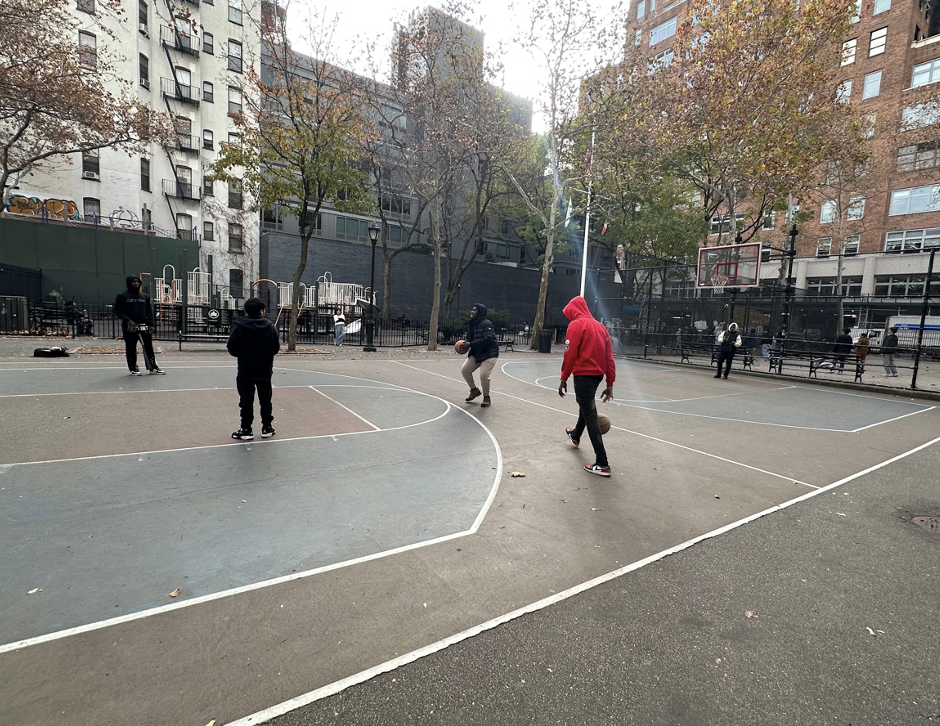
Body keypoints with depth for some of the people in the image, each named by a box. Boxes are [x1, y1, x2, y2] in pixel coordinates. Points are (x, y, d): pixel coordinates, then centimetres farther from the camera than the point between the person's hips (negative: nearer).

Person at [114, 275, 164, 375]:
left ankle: (153, 367, 6)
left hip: (144, 326, 3)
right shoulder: (122, 296, 2)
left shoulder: (145, 296, 13)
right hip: (129, 326, -3)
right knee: (131, 348, 3)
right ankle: (134, 369, 11)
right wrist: (128, 320, -15)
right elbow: (117, 311, -1)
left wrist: (150, 324, 4)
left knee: (149, 347, 1)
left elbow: (149, 311, 14)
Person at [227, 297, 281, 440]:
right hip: (265, 371, 2)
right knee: (265, 400, 13)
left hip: (245, 371, -2)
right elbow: (276, 348, 0)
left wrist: (243, 354, 11)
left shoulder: (239, 326, -10)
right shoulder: (270, 327, -4)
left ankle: (246, 430, 12)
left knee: (246, 401, 7)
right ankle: (267, 428, 20)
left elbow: (232, 349, -9)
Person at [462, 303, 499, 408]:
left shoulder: (486, 324, -21)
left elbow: (488, 339, -32)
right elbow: (469, 337, 18)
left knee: (484, 375, -17)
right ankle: (474, 390, 24)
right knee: (465, 370, 3)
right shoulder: (471, 324, 5)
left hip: (489, 354, -8)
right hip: (476, 353, 8)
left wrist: (471, 344, -30)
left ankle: (486, 397, 8)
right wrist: (465, 342, -8)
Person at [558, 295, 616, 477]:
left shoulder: (576, 325, -9)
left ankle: (602, 464, -8)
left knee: (590, 416, -7)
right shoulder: (600, 327, 12)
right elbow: (609, 357, 9)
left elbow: (570, 355, -17)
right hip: (598, 374, 9)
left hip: (583, 374, -8)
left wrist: (563, 379, -9)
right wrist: (610, 384, 10)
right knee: (586, 406, 29)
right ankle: (575, 436, 55)